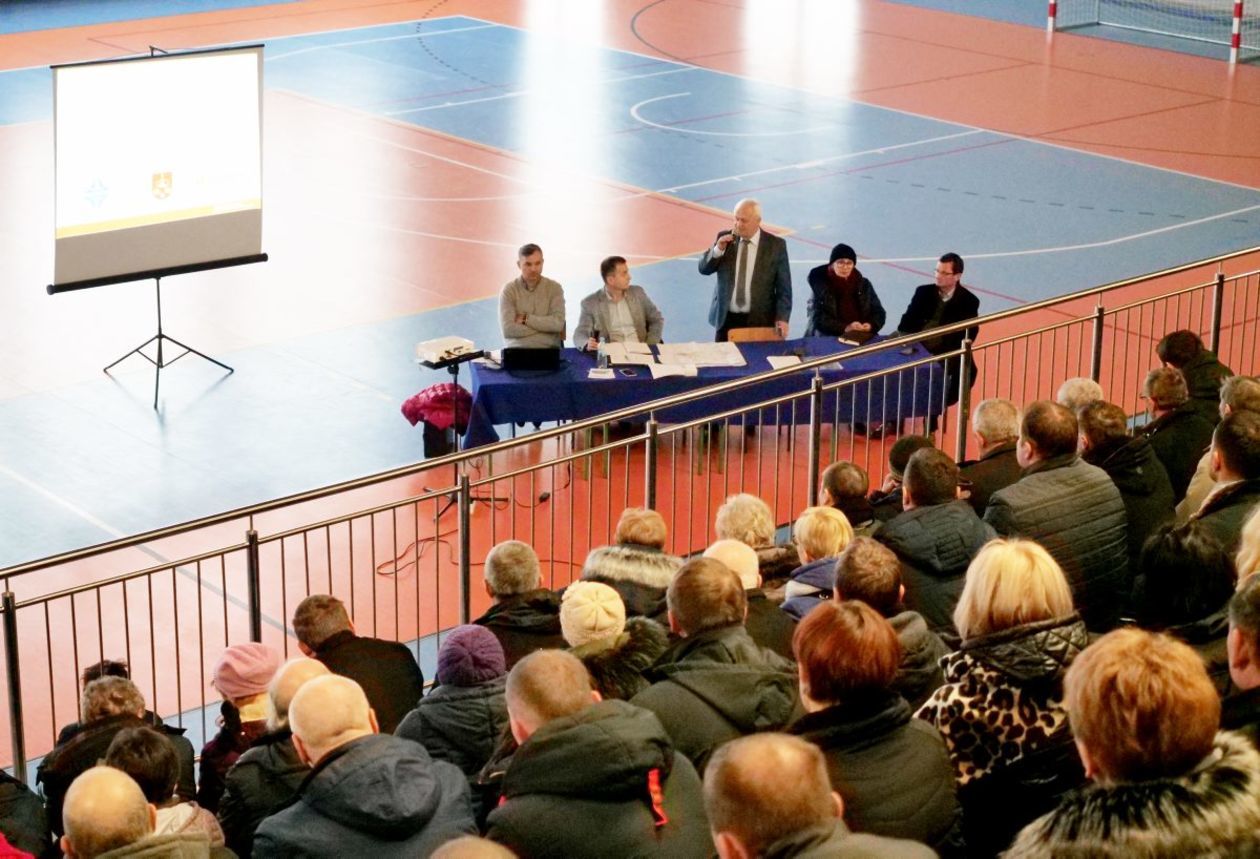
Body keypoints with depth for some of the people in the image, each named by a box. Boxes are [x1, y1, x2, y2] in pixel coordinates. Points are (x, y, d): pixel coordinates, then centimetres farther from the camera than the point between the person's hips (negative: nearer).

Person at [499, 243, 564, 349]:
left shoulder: (554, 288, 7)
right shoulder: (508, 290, 3)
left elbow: (558, 324, -6)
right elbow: (508, 329, -8)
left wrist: (525, 319, -6)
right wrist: (545, 326, -6)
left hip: (549, 351, 1)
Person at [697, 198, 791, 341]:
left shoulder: (776, 245, -3)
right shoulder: (725, 238, 4)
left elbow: (783, 287, -1)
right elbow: (704, 269, 5)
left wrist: (782, 318, -10)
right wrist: (718, 249, -13)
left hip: (759, 321, -2)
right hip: (726, 319, 2)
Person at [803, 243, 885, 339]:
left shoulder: (864, 284, 13)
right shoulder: (820, 285, 1)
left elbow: (878, 312, 13)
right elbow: (818, 318, -8)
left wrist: (871, 326, -10)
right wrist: (845, 328, -23)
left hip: (862, 336, 3)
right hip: (829, 337, -3)